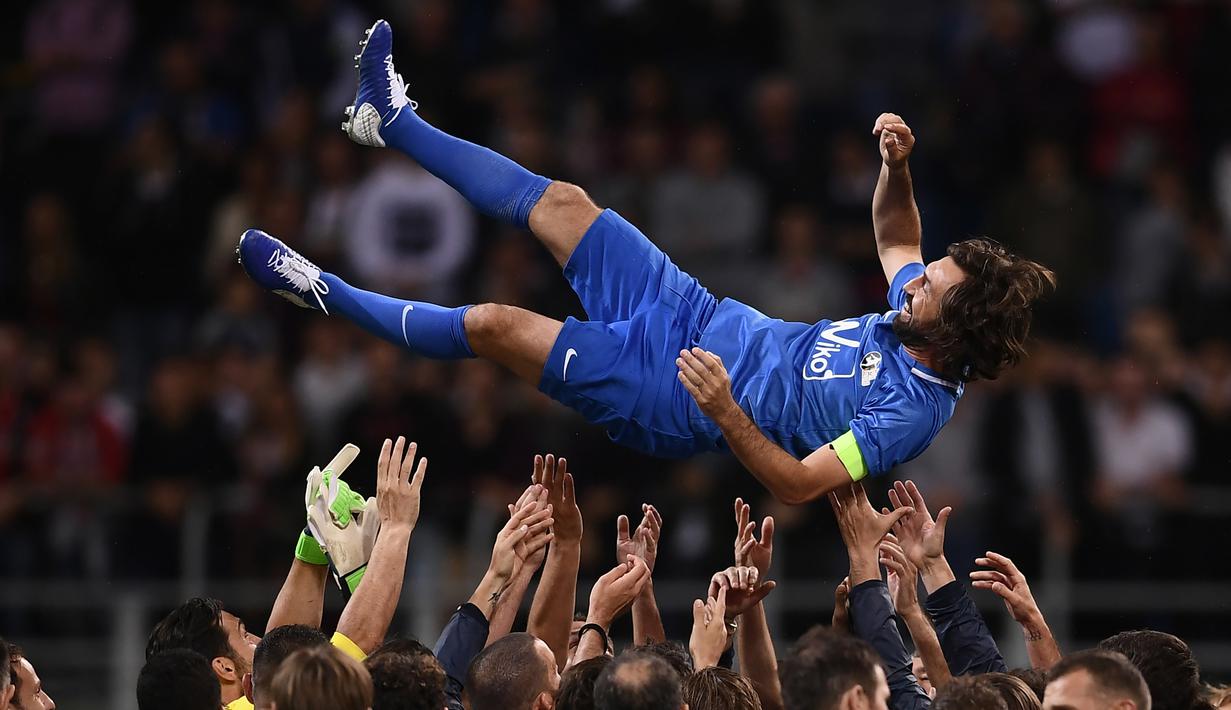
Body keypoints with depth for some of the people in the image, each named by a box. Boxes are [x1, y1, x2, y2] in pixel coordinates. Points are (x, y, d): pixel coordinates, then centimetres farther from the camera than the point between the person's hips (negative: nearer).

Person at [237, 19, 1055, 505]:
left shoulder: (911, 411, -28)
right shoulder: (914, 310, -5)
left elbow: (798, 483, -32)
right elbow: (895, 234, 16)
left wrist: (724, 411, -43)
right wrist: (898, 166, -3)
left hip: (669, 400, -8)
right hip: (703, 318, 8)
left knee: (492, 324, -10)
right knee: (562, 203, 8)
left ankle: (330, 296, 13)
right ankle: (395, 122, 25)